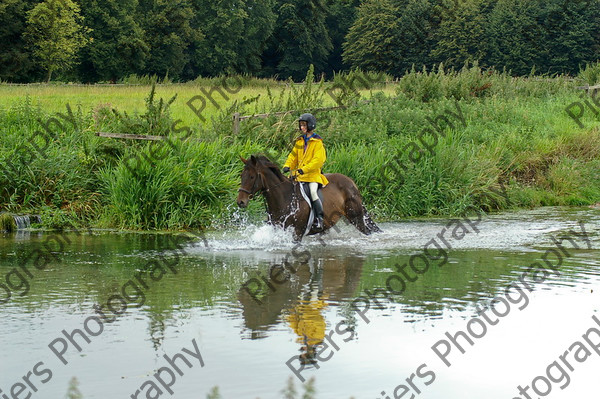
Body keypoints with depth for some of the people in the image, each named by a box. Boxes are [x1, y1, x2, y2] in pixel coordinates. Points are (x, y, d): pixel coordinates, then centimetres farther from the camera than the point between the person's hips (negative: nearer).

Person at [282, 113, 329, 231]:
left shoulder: (317, 142, -5)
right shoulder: (299, 141, 15)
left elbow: (317, 160, -14)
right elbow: (293, 155, 18)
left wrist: (304, 169, -24)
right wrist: (287, 166, -3)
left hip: (313, 174, -7)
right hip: (298, 174, 7)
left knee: (313, 192, -26)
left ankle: (319, 218, -21)